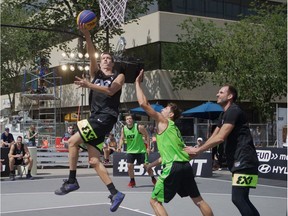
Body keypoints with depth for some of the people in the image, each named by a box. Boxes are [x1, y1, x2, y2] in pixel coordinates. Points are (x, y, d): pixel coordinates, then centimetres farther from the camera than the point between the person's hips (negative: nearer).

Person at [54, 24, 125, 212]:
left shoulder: (119, 76, 6)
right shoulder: (96, 74, 19)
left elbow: (110, 91, -13)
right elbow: (91, 55, 5)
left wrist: (89, 85, -22)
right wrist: (86, 34, -9)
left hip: (107, 117, -7)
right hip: (96, 117, 7)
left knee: (73, 141, -15)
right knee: (94, 160, -1)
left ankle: (72, 181, -5)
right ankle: (115, 194, 1)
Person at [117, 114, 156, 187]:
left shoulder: (139, 127, -15)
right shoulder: (123, 129, -4)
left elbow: (147, 136, -8)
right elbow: (122, 139, 6)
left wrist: (148, 147, -12)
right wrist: (120, 146, -13)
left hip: (141, 150, -3)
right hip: (130, 150, 3)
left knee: (146, 165, -3)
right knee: (129, 166, -6)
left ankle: (153, 179, 16)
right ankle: (132, 181, 12)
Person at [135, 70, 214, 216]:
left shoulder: (162, 121, 2)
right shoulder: (172, 127, 25)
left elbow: (143, 103, -6)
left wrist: (138, 82, 3)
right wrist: (151, 165, 32)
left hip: (173, 167, -9)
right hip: (185, 165, 9)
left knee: (155, 201, 2)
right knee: (198, 200, 15)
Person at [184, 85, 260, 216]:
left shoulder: (233, 111, -13)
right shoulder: (224, 115, 19)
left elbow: (220, 138, -20)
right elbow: (213, 137, 21)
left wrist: (197, 150, -14)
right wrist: (197, 151, 8)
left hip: (245, 162, -10)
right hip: (240, 162, 10)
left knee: (238, 198, -14)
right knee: (242, 199, 12)